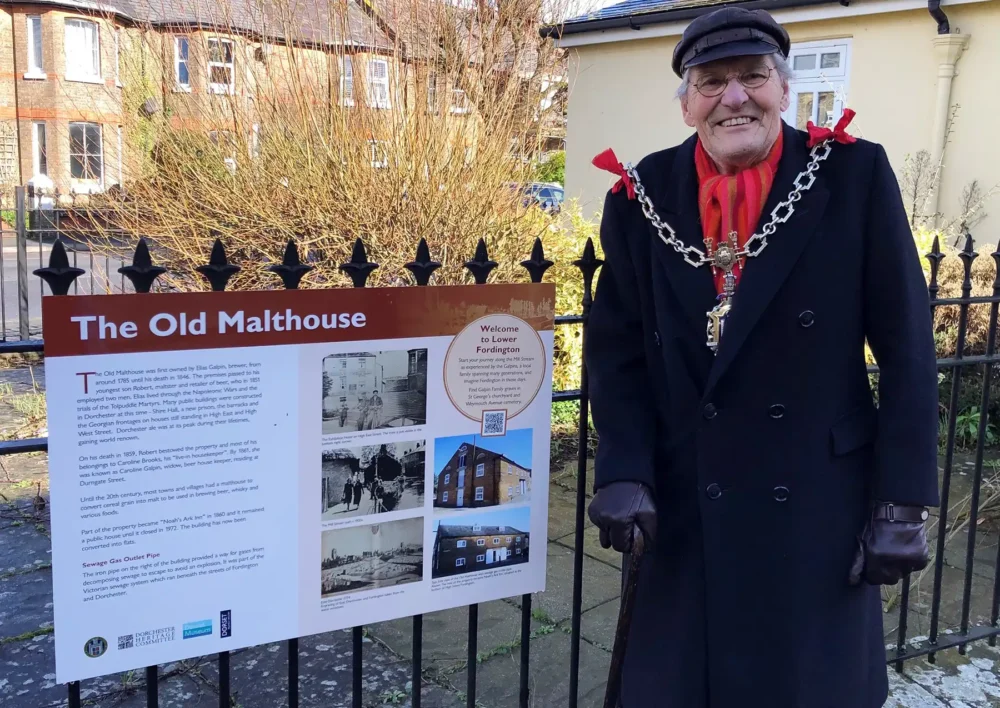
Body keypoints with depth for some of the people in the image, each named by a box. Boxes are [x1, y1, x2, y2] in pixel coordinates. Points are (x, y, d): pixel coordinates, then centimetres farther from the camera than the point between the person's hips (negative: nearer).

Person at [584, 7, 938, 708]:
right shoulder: (642, 196, 0)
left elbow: (906, 349, -4)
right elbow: (617, 351, 2)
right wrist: (623, 473, -10)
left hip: (824, 505, -1)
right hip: (683, 511, 2)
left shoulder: (855, 175, -5)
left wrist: (903, 501, -7)